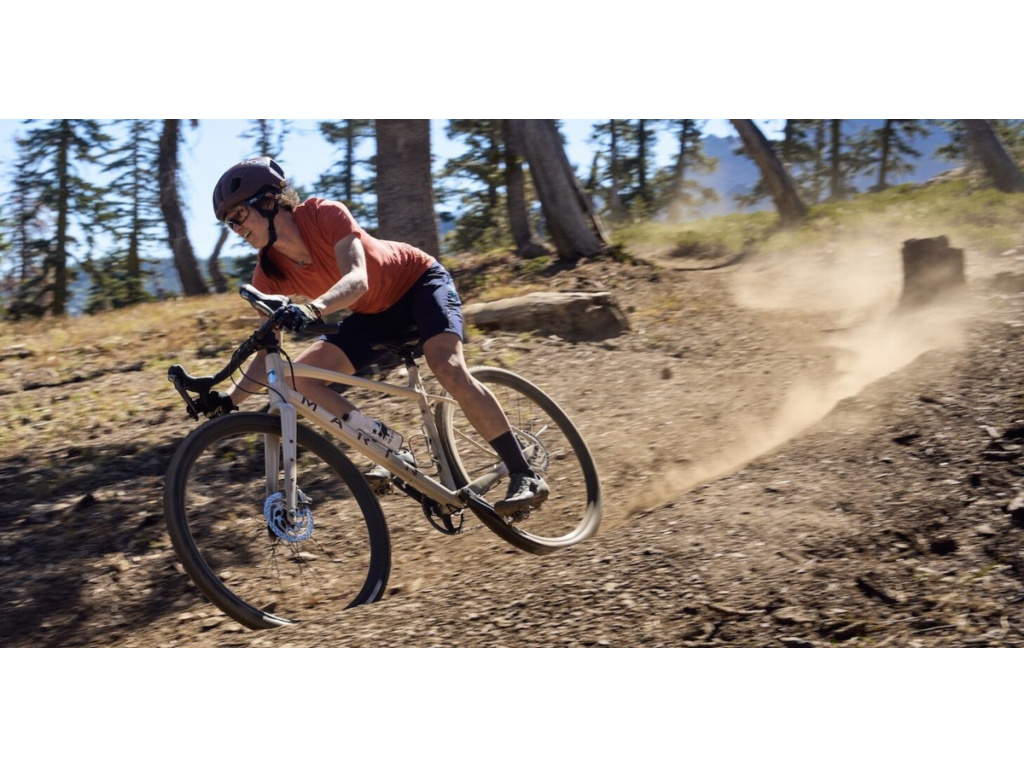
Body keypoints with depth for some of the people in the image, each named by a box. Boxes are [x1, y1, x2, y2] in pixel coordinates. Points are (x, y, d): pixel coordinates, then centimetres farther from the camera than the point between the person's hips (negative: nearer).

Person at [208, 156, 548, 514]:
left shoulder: (324, 214, -27)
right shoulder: (269, 273, -12)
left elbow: (357, 279, -40)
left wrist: (313, 309, -58)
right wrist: (230, 397, -21)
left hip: (420, 280, -6)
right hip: (373, 313, 6)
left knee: (448, 369, -31)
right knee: (298, 377, -14)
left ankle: (525, 476, -24)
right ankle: (390, 448, -7)